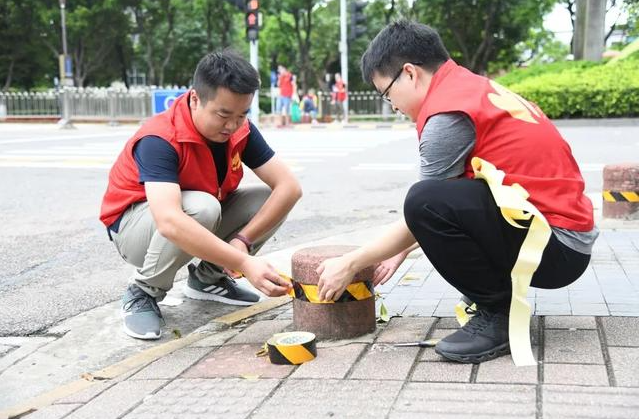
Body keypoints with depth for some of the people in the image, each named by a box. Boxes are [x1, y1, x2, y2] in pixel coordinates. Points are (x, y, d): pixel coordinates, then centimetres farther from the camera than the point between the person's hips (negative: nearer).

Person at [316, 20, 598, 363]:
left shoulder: (448, 112, -16)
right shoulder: (471, 87, 13)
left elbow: (424, 209, -8)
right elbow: (450, 197, 22)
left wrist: (351, 264, 4)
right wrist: (403, 249, 26)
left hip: (556, 248, -10)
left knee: (427, 202, -26)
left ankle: (499, 316, -9)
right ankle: (498, 289, 16)